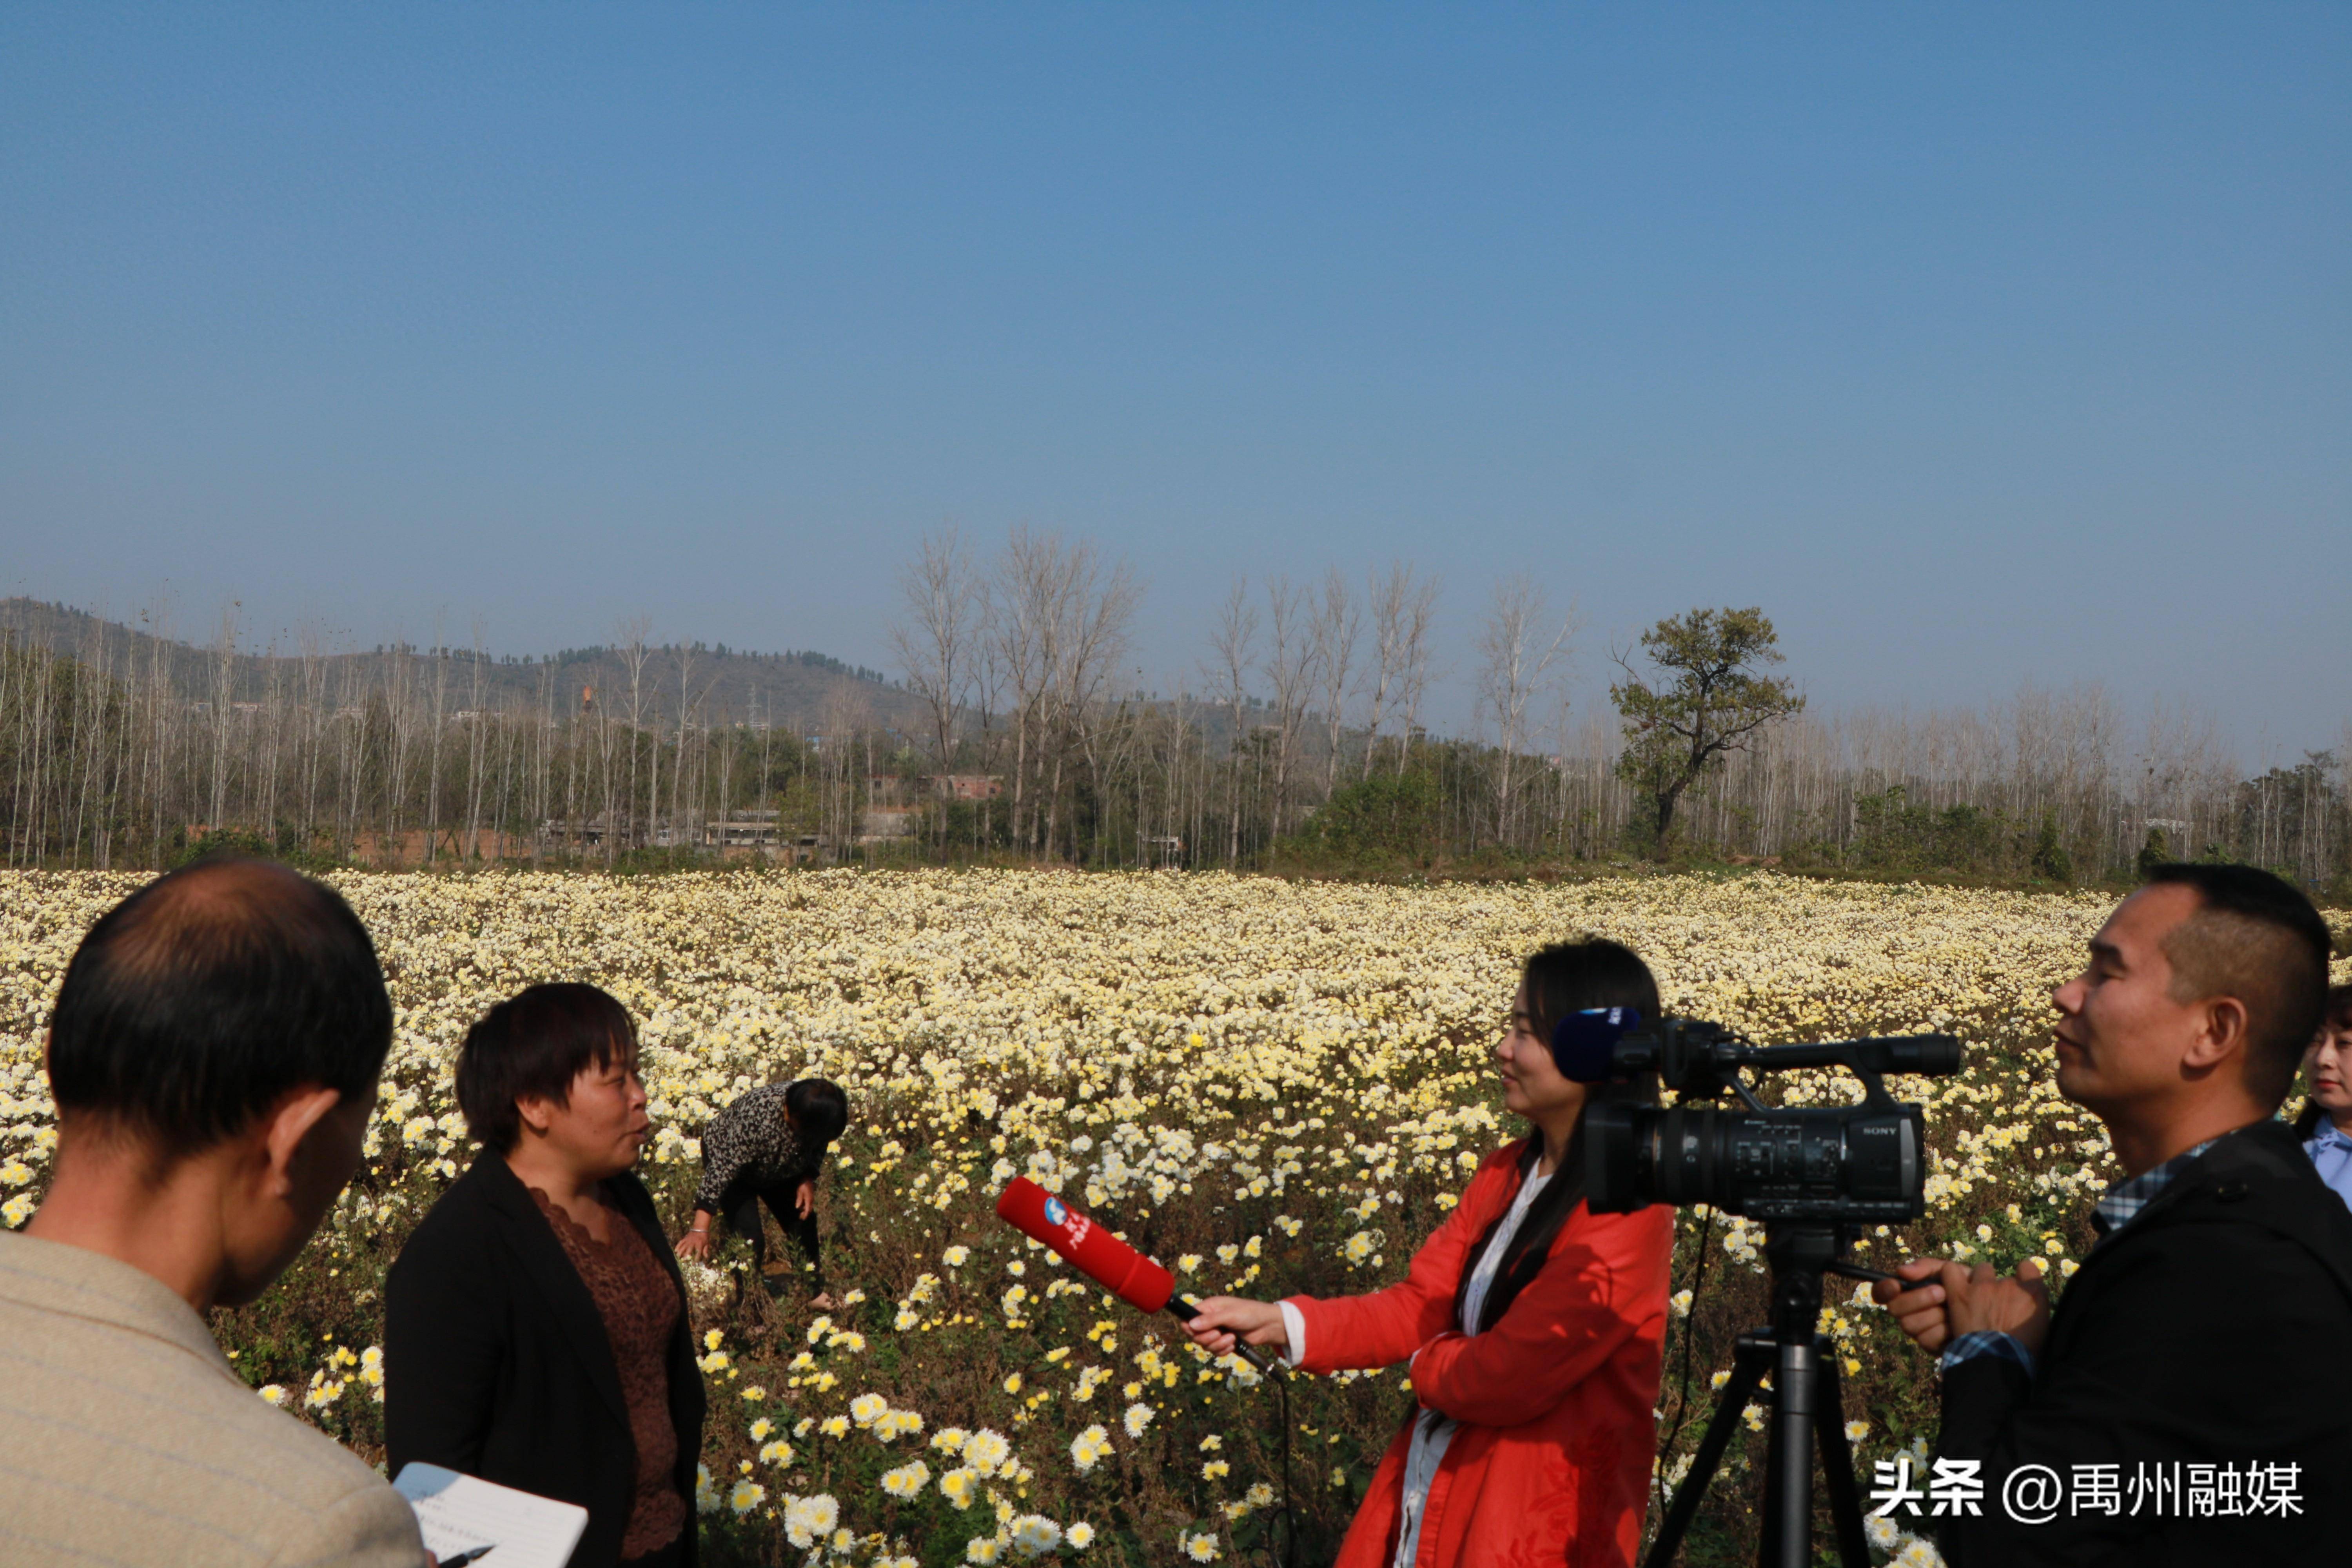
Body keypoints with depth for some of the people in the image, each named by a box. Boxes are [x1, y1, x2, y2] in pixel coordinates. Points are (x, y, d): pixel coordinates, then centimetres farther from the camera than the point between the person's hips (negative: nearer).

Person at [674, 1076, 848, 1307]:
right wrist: (701, 1229, -45)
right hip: (727, 1157, -6)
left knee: (803, 1220, 6)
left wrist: (808, 1181, -20)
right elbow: (722, 1169, -43)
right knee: (751, 1239, -16)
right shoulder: (758, 1117, -44)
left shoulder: (817, 1115, -26)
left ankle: (814, 1290, 25)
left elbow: (817, 1149, -3)